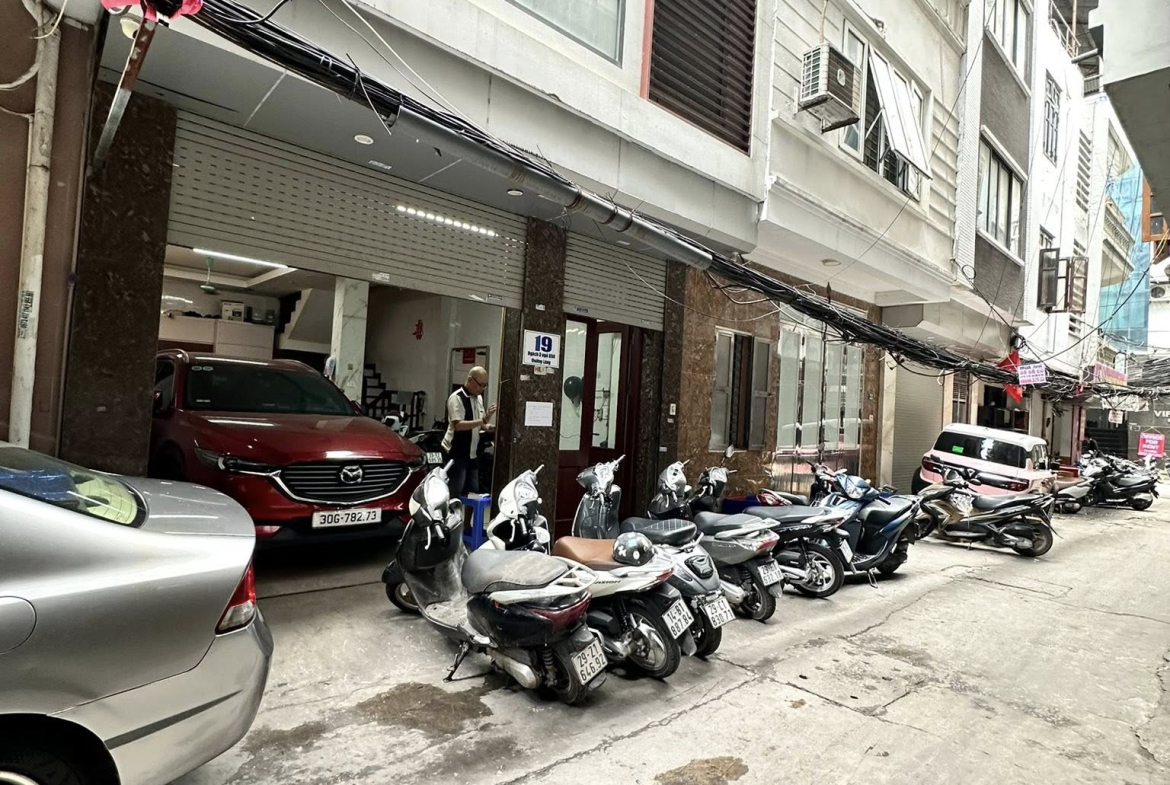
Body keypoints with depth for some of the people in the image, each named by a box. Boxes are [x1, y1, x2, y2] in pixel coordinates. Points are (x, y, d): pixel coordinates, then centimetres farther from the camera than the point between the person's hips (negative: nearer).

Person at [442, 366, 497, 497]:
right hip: (456, 453, -9)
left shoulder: (479, 398, 12)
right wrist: (481, 421, -29)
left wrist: (487, 417, -4)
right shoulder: (457, 398, -15)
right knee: (455, 493, -7)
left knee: (474, 492, 13)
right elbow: (457, 425, -24)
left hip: (472, 453, 9)